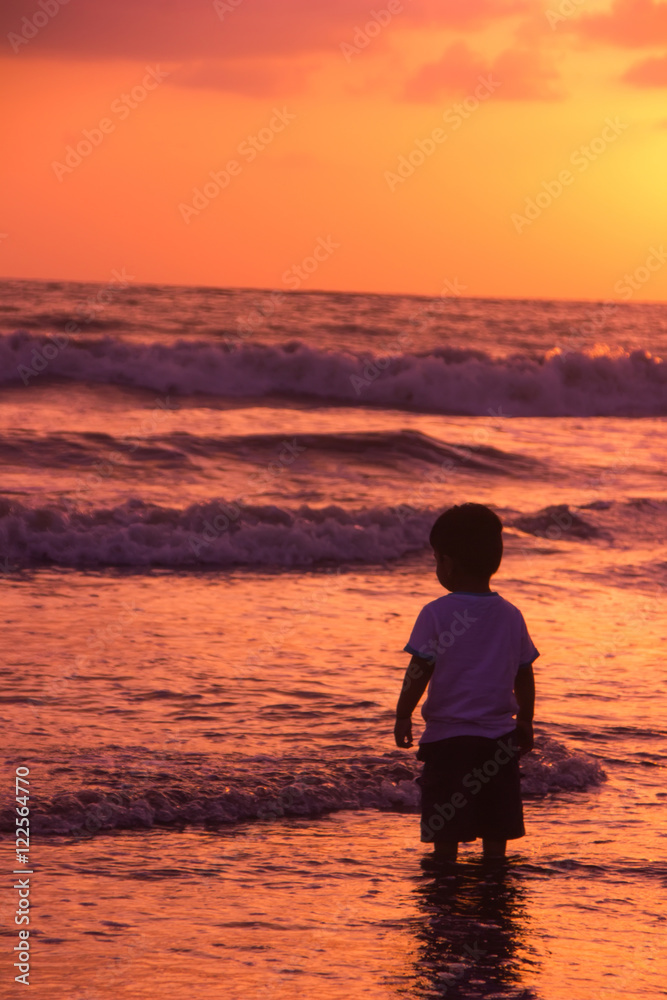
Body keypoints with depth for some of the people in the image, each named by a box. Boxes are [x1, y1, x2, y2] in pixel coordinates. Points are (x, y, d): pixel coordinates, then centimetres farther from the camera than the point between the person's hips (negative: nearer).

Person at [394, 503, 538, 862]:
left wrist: (403, 716, 1)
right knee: (496, 829, 9)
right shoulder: (511, 616, 4)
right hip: (499, 738, 4)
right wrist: (525, 723, 21)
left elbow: (418, 674, -10)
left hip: (448, 736, -4)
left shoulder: (436, 614, -10)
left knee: (446, 831, 1)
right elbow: (524, 677, 10)